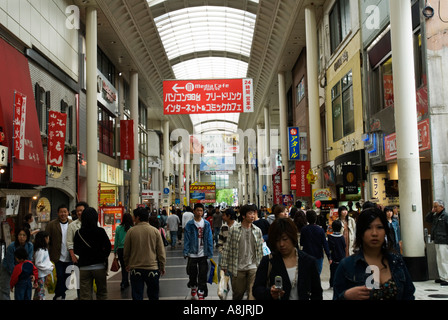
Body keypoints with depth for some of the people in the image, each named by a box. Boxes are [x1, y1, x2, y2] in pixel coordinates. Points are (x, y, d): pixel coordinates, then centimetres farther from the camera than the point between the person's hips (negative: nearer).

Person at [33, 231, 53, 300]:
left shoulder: (44, 249, 10)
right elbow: (38, 264, -23)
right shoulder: (40, 251, -21)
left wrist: (51, 265, 0)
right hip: (40, 275, -9)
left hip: (44, 274, 9)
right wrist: (50, 268, -19)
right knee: (40, 292, -3)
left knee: (38, 293, 17)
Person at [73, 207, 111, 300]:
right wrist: (103, 257, 4)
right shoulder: (100, 231, -9)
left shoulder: (79, 233, -3)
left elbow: (76, 251, 2)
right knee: (102, 293, 14)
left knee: (85, 295, 6)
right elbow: (108, 246, -11)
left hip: (84, 267, 1)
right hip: (99, 266, -1)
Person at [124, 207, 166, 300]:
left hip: (135, 269, -1)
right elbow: (161, 252, 0)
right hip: (152, 268, 1)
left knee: (137, 296, 6)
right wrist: (162, 267, 11)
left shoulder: (131, 231, -6)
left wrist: (127, 264, 18)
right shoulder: (155, 231, -3)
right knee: (153, 296, 15)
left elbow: (126, 251, 2)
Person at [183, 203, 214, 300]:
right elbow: (186, 240, -4)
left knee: (202, 277, 3)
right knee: (192, 275, 13)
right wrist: (186, 253, -11)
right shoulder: (189, 224, -4)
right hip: (192, 254, -1)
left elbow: (209, 239, 2)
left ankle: (201, 295, 11)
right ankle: (193, 292, 35)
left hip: (203, 254, 1)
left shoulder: (206, 224, 1)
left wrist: (210, 254, -2)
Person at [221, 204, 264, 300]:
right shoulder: (234, 230, -4)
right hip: (238, 268, -1)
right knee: (238, 293, 11)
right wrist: (224, 266, -2)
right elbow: (227, 248, -2)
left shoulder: (257, 231, 4)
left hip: (253, 267, 1)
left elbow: (260, 250, 10)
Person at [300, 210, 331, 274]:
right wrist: (329, 257, -1)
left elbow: (301, 243, -1)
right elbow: (325, 244, -6)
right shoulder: (320, 230, -7)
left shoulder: (304, 229, -8)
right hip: (318, 256, 0)